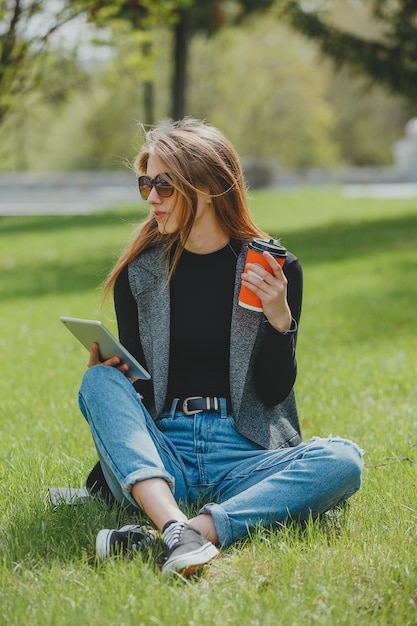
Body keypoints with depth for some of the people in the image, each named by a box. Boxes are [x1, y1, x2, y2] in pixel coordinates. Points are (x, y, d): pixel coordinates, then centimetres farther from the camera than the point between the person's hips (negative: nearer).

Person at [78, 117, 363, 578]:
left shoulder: (275, 269, 2)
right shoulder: (138, 273, 6)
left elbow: (275, 391, 1)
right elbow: (136, 384, 10)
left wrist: (280, 318, -14)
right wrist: (107, 369, -12)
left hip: (242, 456, -1)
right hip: (160, 458, 1)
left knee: (341, 459, -27)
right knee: (100, 380, -24)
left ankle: (200, 527, -42)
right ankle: (175, 529, -44)